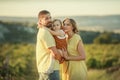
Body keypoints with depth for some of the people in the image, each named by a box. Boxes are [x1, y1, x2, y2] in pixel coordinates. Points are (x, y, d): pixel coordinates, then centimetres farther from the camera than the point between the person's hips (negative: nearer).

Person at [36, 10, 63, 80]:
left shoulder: (42, 31, 14)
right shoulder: (45, 32, -16)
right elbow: (55, 53, -17)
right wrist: (60, 59, 1)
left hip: (43, 68, 10)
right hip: (50, 69, -10)